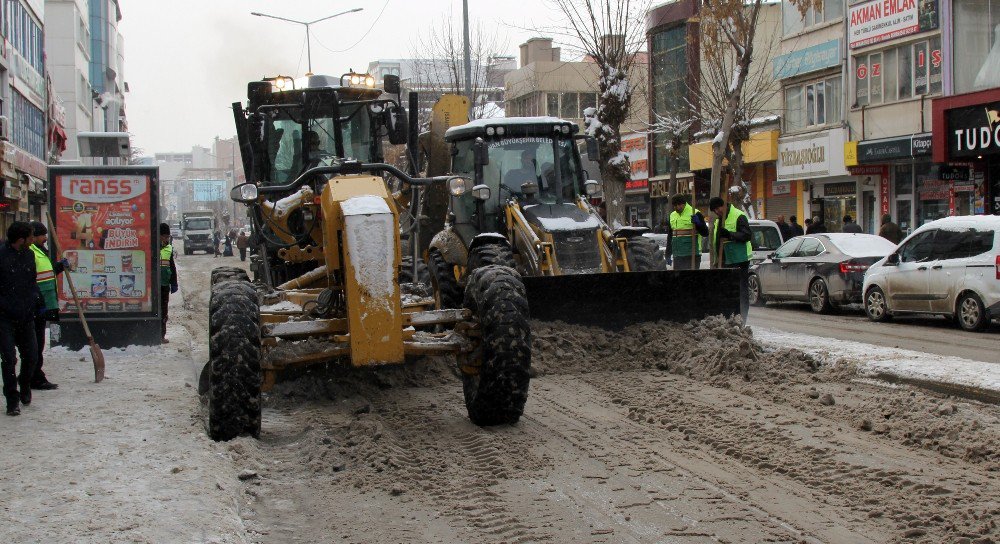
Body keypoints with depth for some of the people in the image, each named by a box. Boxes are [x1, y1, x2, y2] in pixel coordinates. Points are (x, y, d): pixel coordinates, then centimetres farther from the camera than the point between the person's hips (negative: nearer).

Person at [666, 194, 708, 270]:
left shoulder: (695, 214, -5)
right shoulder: (672, 216, 14)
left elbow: (705, 233, -8)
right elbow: (670, 236, 23)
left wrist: (698, 223, -26)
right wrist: (668, 254, 22)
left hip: (692, 255, -6)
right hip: (677, 255, 6)